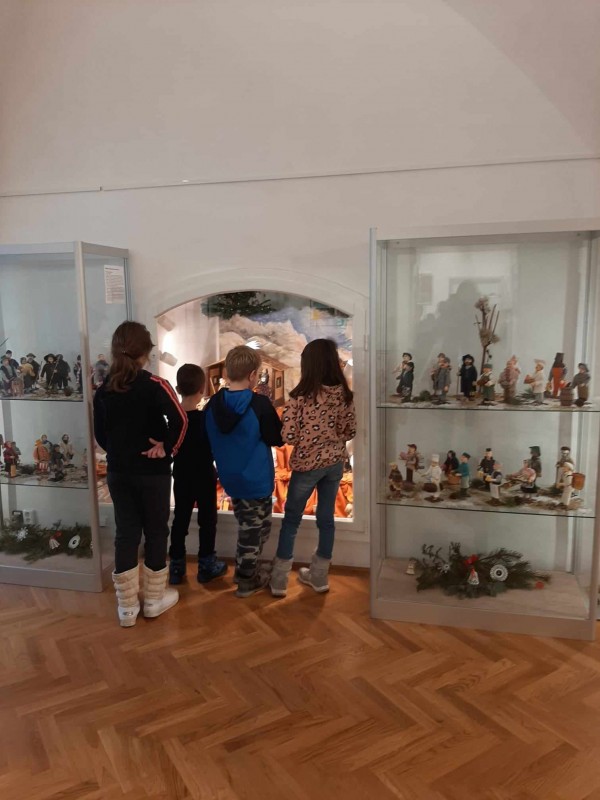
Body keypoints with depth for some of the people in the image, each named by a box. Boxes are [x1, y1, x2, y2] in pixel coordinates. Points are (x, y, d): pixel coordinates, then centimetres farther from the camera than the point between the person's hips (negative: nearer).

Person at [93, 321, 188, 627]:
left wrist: (120, 453, 13)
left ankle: (127, 607, 21)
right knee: (156, 532, 11)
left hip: (118, 472, 5)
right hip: (152, 472, -4)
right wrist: (168, 448, -11)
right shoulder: (154, 384, -15)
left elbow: (100, 434, 6)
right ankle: (154, 599, 24)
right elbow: (179, 419, -25)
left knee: (125, 533, 12)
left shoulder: (104, 389, 1)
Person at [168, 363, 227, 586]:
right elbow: (216, 448, -16)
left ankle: (176, 566, 19)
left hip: (181, 476, 4)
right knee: (207, 520, 9)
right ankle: (206, 566, 17)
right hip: (204, 476, -4)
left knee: (180, 519, 12)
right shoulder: (207, 417, -16)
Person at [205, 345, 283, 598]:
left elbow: (209, 438, 8)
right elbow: (278, 439, -12)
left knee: (247, 525, 23)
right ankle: (247, 580, 22)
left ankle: (245, 569, 34)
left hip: (229, 477, 6)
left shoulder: (214, 403, -4)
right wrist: (278, 423, 6)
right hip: (256, 479, -6)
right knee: (255, 528, 11)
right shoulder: (260, 404, -22)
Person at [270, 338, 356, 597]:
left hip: (307, 464, -4)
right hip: (335, 463, 4)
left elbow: (287, 436, -16)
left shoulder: (300, 396, -17)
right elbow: (350, 431, 4)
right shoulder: (344, 394, -3)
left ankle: (279, 580, 18)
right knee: (326, 518, 15)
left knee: (291, 519, 11)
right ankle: (319, 576, 28)